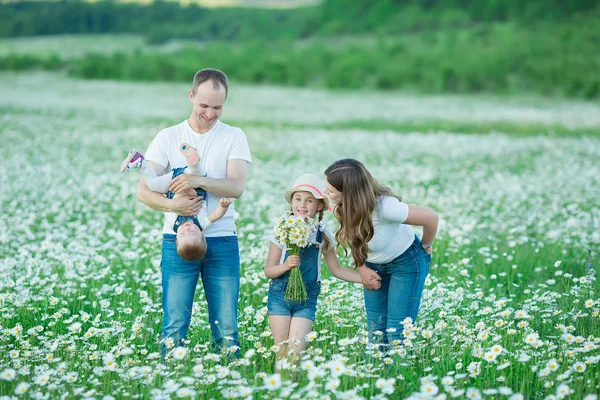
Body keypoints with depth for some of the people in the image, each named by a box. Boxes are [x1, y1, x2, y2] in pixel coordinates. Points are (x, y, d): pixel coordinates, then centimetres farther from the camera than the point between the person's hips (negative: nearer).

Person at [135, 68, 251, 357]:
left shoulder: (233, 137, 5)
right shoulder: (168, 137, 6)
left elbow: (236, 187, -9)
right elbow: (143, 190, -2)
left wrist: (200, 181, -25)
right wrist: (172, 205, -21)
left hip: (222, 240, 0)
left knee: (226, 327, 1)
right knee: (174, 325, -1)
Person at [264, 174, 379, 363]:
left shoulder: (323, 235, -1)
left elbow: (336, 269, 9)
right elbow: (268, 271, -3)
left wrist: (364, 278, -2)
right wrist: (286, 266, -24)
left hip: (307, 299, 1)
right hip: (280, 295, -1)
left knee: (296, 351, -10)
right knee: (282, 350, 0)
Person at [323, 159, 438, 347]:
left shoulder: (384, 206, -37)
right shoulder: (342, 208, -20)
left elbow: (431, 217, -26)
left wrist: (426, 247, -9)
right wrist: (362, 268, -8)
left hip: (406, 261, -6)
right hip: (373, 266, 6)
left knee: (397, 334, -10)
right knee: (375, 331, 6)